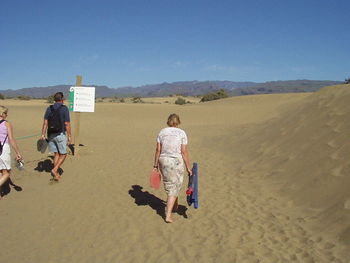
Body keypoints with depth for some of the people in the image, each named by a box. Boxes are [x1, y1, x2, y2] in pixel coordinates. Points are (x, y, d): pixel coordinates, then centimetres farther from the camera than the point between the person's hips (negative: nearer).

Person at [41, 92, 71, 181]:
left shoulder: (49, 108, 6)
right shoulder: (64, 108, -8)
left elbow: (45, 123, 1)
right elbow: (67, 124, -11)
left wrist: (43, 134, 3)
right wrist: (69, 136, -7)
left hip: (51, 134, 5)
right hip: (60, 134, -5)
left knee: (56, 154, 14)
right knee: (63, 154, 7)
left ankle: (56, 174, 15)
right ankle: (55, 170, -10)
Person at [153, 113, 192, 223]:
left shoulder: (162, 132, 2)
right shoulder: (181, 133, -6)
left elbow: (158, 149, 0)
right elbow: (184, 151, -9)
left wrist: (156, 163, 10)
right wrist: (188, 167, -4)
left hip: (164, 161, 3)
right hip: (177, 162, -3)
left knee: (170, 184, 23)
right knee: (174, 187, 4)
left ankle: (175, 205, 43)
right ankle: (168, 215, -3)